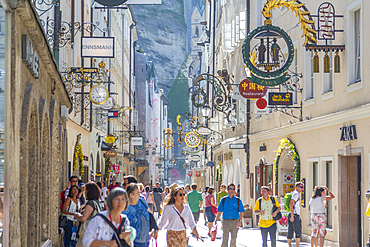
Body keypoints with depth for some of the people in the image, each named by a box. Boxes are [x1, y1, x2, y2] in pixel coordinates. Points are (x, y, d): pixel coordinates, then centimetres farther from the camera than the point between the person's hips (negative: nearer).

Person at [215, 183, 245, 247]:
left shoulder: (238, 200, 5)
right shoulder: (223, 200, 6)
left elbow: (241, 212, 2)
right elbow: (219, 212, 7)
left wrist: (240, 221, -12)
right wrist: (216, 221, -2)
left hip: (235, 222, 0)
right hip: (226, 221, 0)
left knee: (233, 239, 4)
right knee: (225, 238, -9)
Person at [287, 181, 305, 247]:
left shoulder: (295, 194, 21)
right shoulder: (296, 194, -9)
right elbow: (291, 204, -20)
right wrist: (292, 215, -23)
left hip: (291, 215, 9)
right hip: (295, 215, -9)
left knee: (290, 233, 7)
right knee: (298, 233, -7)